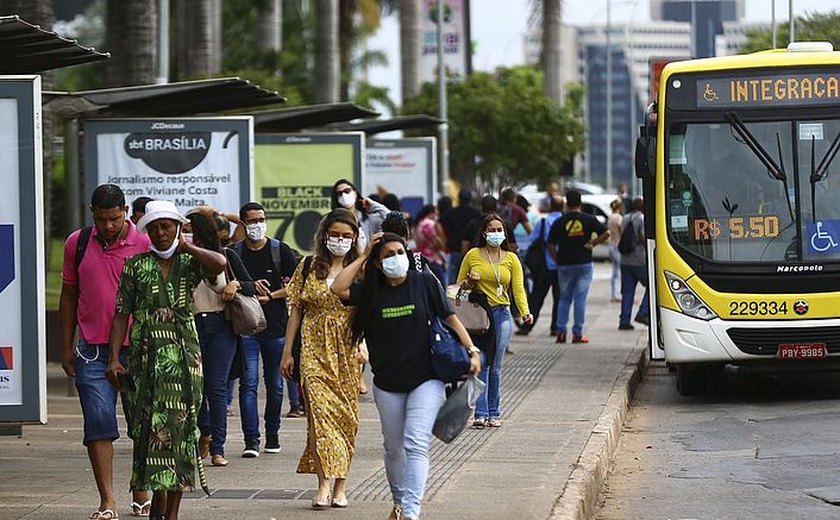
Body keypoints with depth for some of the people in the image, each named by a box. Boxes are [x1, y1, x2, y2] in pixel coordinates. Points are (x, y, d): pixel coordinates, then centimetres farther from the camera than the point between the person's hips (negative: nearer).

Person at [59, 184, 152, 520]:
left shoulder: (145, 245, -2)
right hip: (92, 350, 1)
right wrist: (67, 347, 12)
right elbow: (69, 296, 14)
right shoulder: (77, 243, 6)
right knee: (98, 425, -7)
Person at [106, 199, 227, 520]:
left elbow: (220, 264, -17)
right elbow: (122, 314, 6)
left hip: (184, 355, 0)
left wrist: (186, 247, -4)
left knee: (180, 427, -1)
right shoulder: (136, 266, 7)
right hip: (147, 355, 0)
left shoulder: (189, 263, 7)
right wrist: (114, 358, -2)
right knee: (151, 425, -6)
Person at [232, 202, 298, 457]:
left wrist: (270, 296, -10)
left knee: (275, 384, 8)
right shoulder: (233, 253, 4)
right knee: (248, 383, -9)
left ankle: (272, 434, 21)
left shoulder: (280, 251, 4)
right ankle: (251, 439, -12)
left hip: (276, 327, 1)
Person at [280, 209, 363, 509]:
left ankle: (340, 487, 10)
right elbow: (295, 310, 10)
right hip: (314, 349, 0)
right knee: (320, 409, -13)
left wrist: (363, 344, -15)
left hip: (347, 350, 0)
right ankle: (324, 485, -18)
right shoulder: (308, 268, 8)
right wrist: (287, 352, 7)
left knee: (346, 414, 2)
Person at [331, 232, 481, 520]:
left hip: (426, 379, -3)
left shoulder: (424, 282, -1)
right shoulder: (370, 291, 3)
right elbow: (338, 289, -13)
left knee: (415, 444, -17)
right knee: (393, 449, 14)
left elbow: (449, 318, 2)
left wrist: (472, 350, -6)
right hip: (388, 383, 3)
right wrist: (362, 257, -5)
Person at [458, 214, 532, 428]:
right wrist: (470, 281, -8)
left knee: (496, 367, 3)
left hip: (502, 314, 1)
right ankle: (481, 413, -13)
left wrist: (525, 312, -15)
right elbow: (459, 286, 15)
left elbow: (518, 288, 1)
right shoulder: (473, 255, 6)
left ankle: (494, 413, 10)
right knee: (480, 364, -11)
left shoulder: (511, 259, 9)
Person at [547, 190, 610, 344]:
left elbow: (551, 244, -1)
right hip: (584, 263, -1)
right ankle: (577, 334, 0)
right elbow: (606, 233, -6)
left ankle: (561, 331, 4)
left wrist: (558, 260, 8)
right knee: (580, 298, 3)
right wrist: (592, 243, 0)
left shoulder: (559, 222, 0)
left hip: (564, 265, 1)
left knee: (564, 298, 12)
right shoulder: (589, 219, -1)